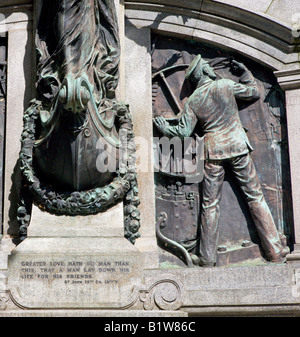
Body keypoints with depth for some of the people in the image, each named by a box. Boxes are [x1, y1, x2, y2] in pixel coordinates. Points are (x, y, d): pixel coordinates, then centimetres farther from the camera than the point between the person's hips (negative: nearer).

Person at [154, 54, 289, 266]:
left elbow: (184, 131, 0)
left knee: (210, 204, 5)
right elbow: (254, 92, 13)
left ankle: (208, 259, 6)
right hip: (238, 146, -1)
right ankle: (275, 252, 5)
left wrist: (165, 128, 18)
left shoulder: (193, 101, 3)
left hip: (213, 150, 1)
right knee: (255, 197, 4)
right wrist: (245, 72, 27)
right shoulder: (226, 85, 1)